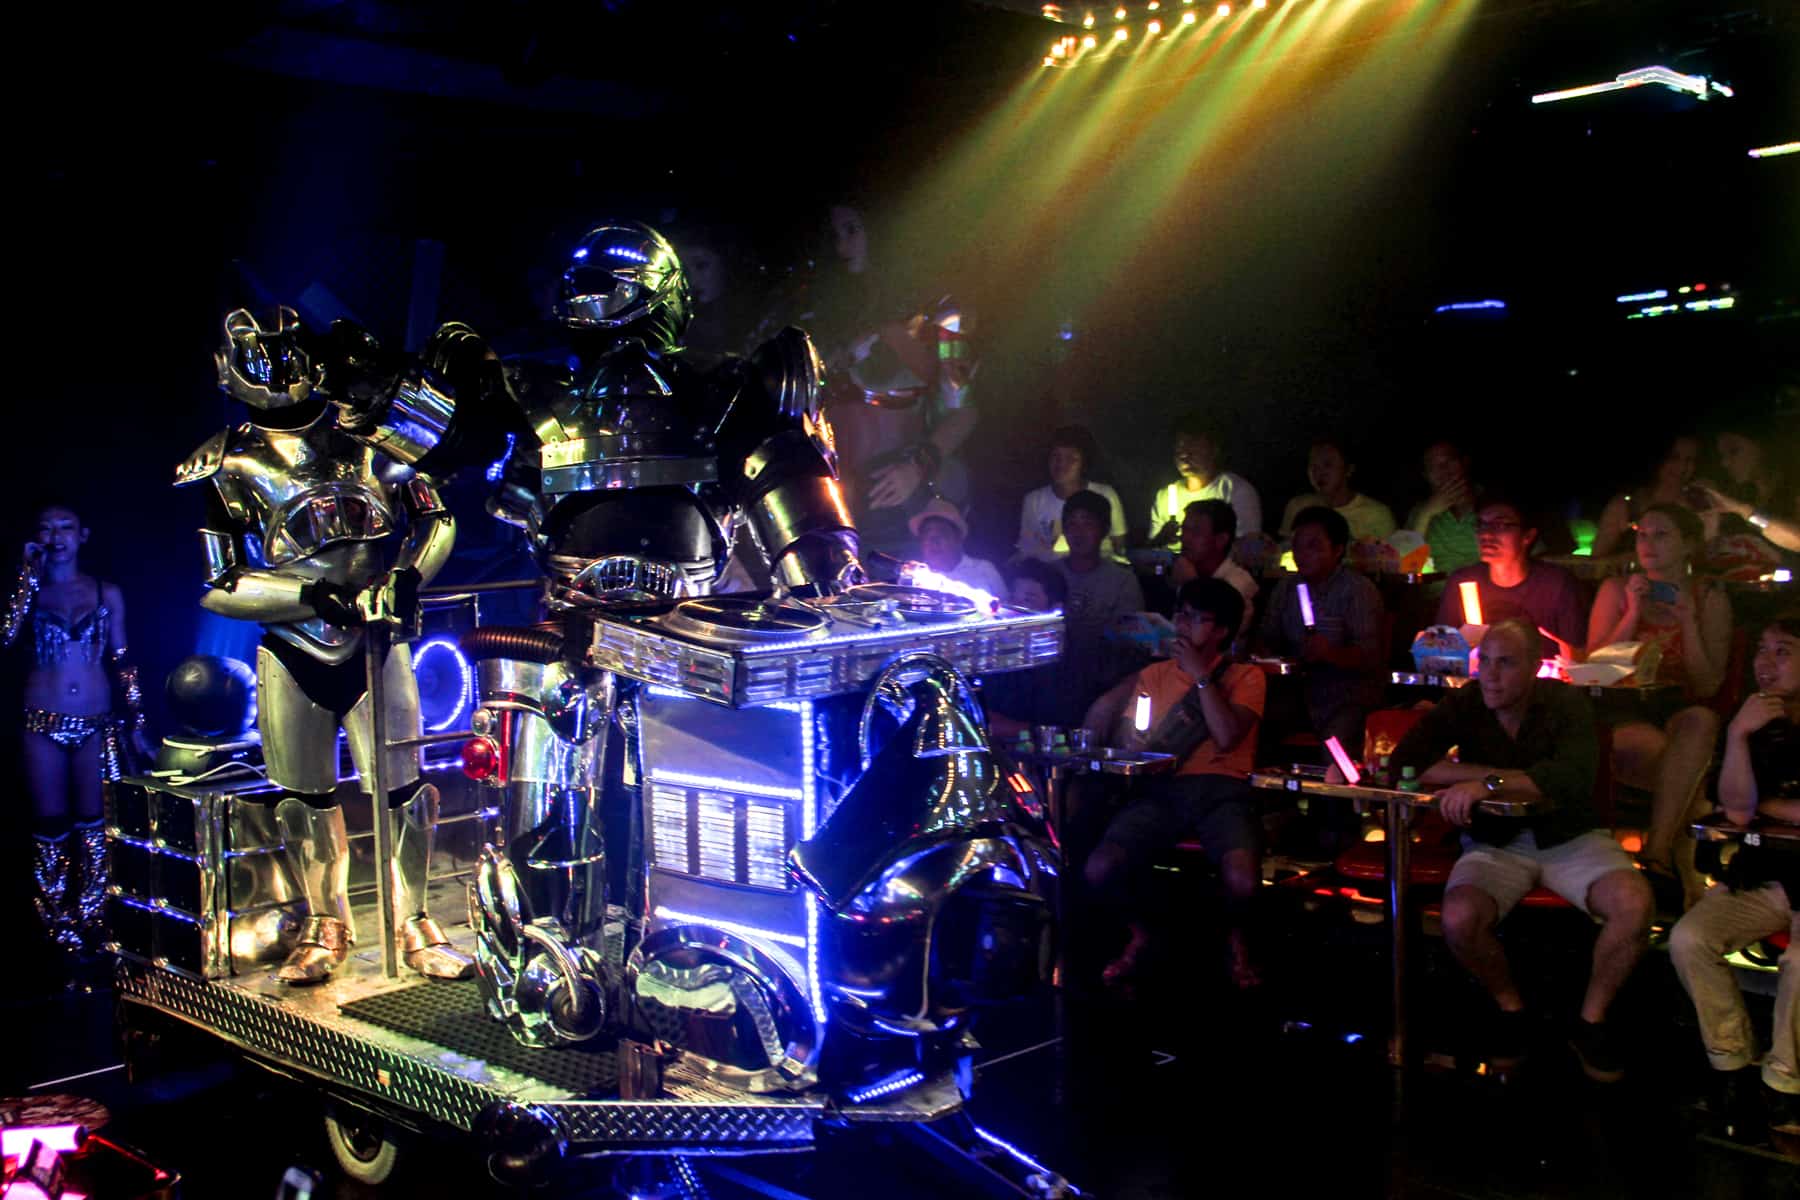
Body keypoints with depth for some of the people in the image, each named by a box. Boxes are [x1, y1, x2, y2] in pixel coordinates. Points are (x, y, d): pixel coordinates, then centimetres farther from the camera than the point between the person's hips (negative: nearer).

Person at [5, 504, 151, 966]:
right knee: (51, 828, 3)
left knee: (94, 827, 4)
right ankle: (59, 928, 12)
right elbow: (6, 634, -17)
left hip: (98, 726, 1)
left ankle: (91, 924, 14)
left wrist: (135, 724, 4)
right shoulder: (27, 592, 4)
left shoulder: (107, 594, 7)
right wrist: (30, 574, -12)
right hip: (44, 726, -1)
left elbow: (123, 662, 8)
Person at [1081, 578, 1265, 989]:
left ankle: (1237, 935, 6)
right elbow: (1098, 727, 19)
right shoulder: (1155, 674, 21)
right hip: (1162, 790, 3)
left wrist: (1201, 675, -3)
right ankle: (1141, 931, 11)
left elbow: (1226, 736, -8)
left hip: (1221, 789, -3)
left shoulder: (1245, 677, 11)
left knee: (1243, 881, -32)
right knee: (1098, 871, -23)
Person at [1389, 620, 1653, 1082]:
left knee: (1635, 904, -27)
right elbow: (1404, 764, -17)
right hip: (1494, 844, 0)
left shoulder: (1565, 703, -9)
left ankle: (1592, 1019, -1)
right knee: (1459, 919, -28)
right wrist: (1491, 775, -20)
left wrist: (1488, 783, -32)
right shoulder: (1463, 706, -6)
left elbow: (1575, 777, -26)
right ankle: (1510, 1008, 4)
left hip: (1570, 837, 0)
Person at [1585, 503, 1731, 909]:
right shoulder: (1616, 590, 9)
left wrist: (1689, 623, -10)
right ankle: (1681, 855, -20)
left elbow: (1708, 688, 1)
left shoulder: (1710, 600, 8)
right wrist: (1634, 613, -8)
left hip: (1681, 720, 1)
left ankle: (1656, 850, -35)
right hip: (1624, 725, -1)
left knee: (1701, 721, -36)